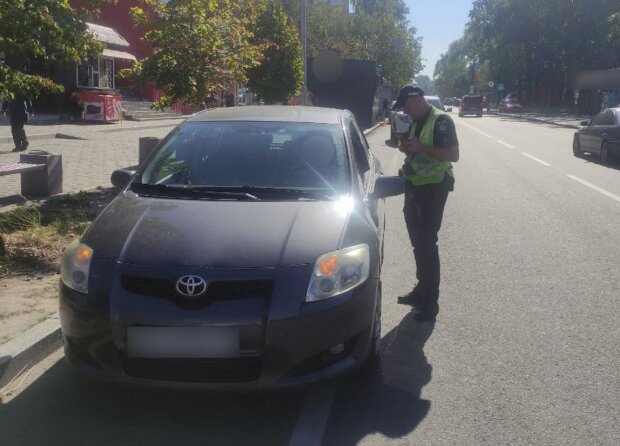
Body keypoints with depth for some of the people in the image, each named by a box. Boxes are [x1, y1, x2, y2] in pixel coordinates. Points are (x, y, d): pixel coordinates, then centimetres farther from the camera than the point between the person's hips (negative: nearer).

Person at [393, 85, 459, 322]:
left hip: (433, 189, -9)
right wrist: (406, 147, 1)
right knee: (418, 242, 15)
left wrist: (420, 147, -25)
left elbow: (453, 155, -22)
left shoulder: (440, 121, -14)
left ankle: (430, 302, 1)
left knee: (427, 244, -7)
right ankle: (421, 290, 28)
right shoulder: (415, 122, 12)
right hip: (414, 186, 9)